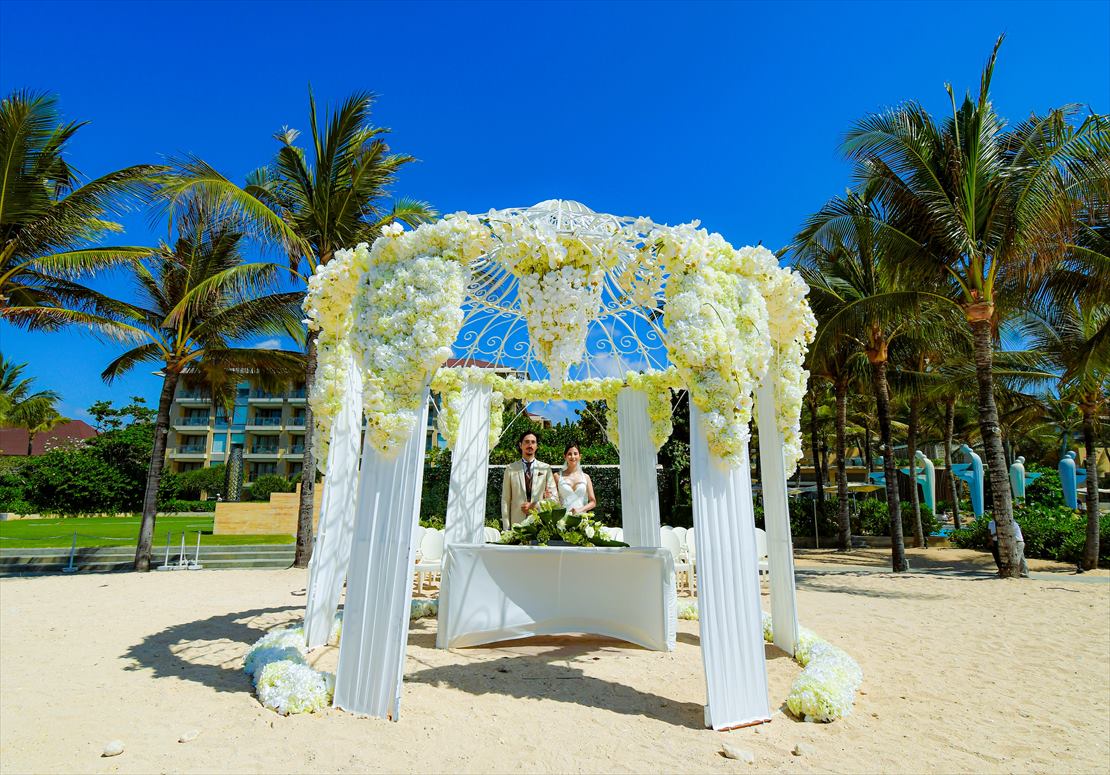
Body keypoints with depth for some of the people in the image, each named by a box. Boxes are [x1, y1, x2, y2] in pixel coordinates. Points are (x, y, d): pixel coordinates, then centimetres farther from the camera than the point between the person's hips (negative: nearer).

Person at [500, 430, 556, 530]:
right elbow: (505, 499, 5)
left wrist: (535, 505, -9)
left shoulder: (546, 468, 7)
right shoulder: (510, 469, 6)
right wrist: (506, 528, -2)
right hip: (517, 522, 0)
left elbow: (553, 497, 7)